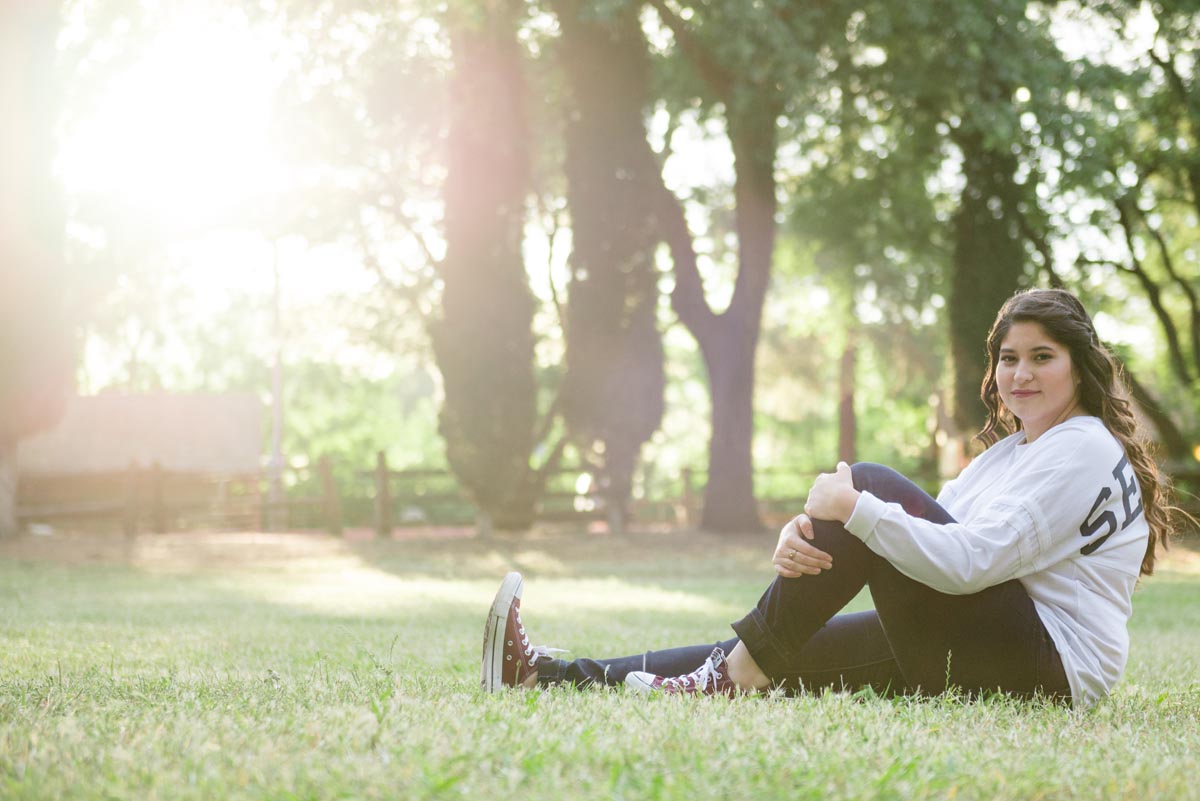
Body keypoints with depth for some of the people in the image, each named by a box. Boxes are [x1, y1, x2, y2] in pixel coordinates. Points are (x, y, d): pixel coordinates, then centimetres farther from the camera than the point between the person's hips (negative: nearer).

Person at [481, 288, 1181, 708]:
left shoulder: (1084, 450, -8)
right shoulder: (1013, 449, 22)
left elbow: (969, 561, -21)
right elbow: (934, 533, 8)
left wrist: (855, 509, -20)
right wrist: (806, 536, -10)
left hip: (1053, 670, -9)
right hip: (977, 657, 9)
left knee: (876, 485, -18)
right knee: (781, 657, -3)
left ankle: (734, 676, -18)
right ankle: (550, 676, -8)